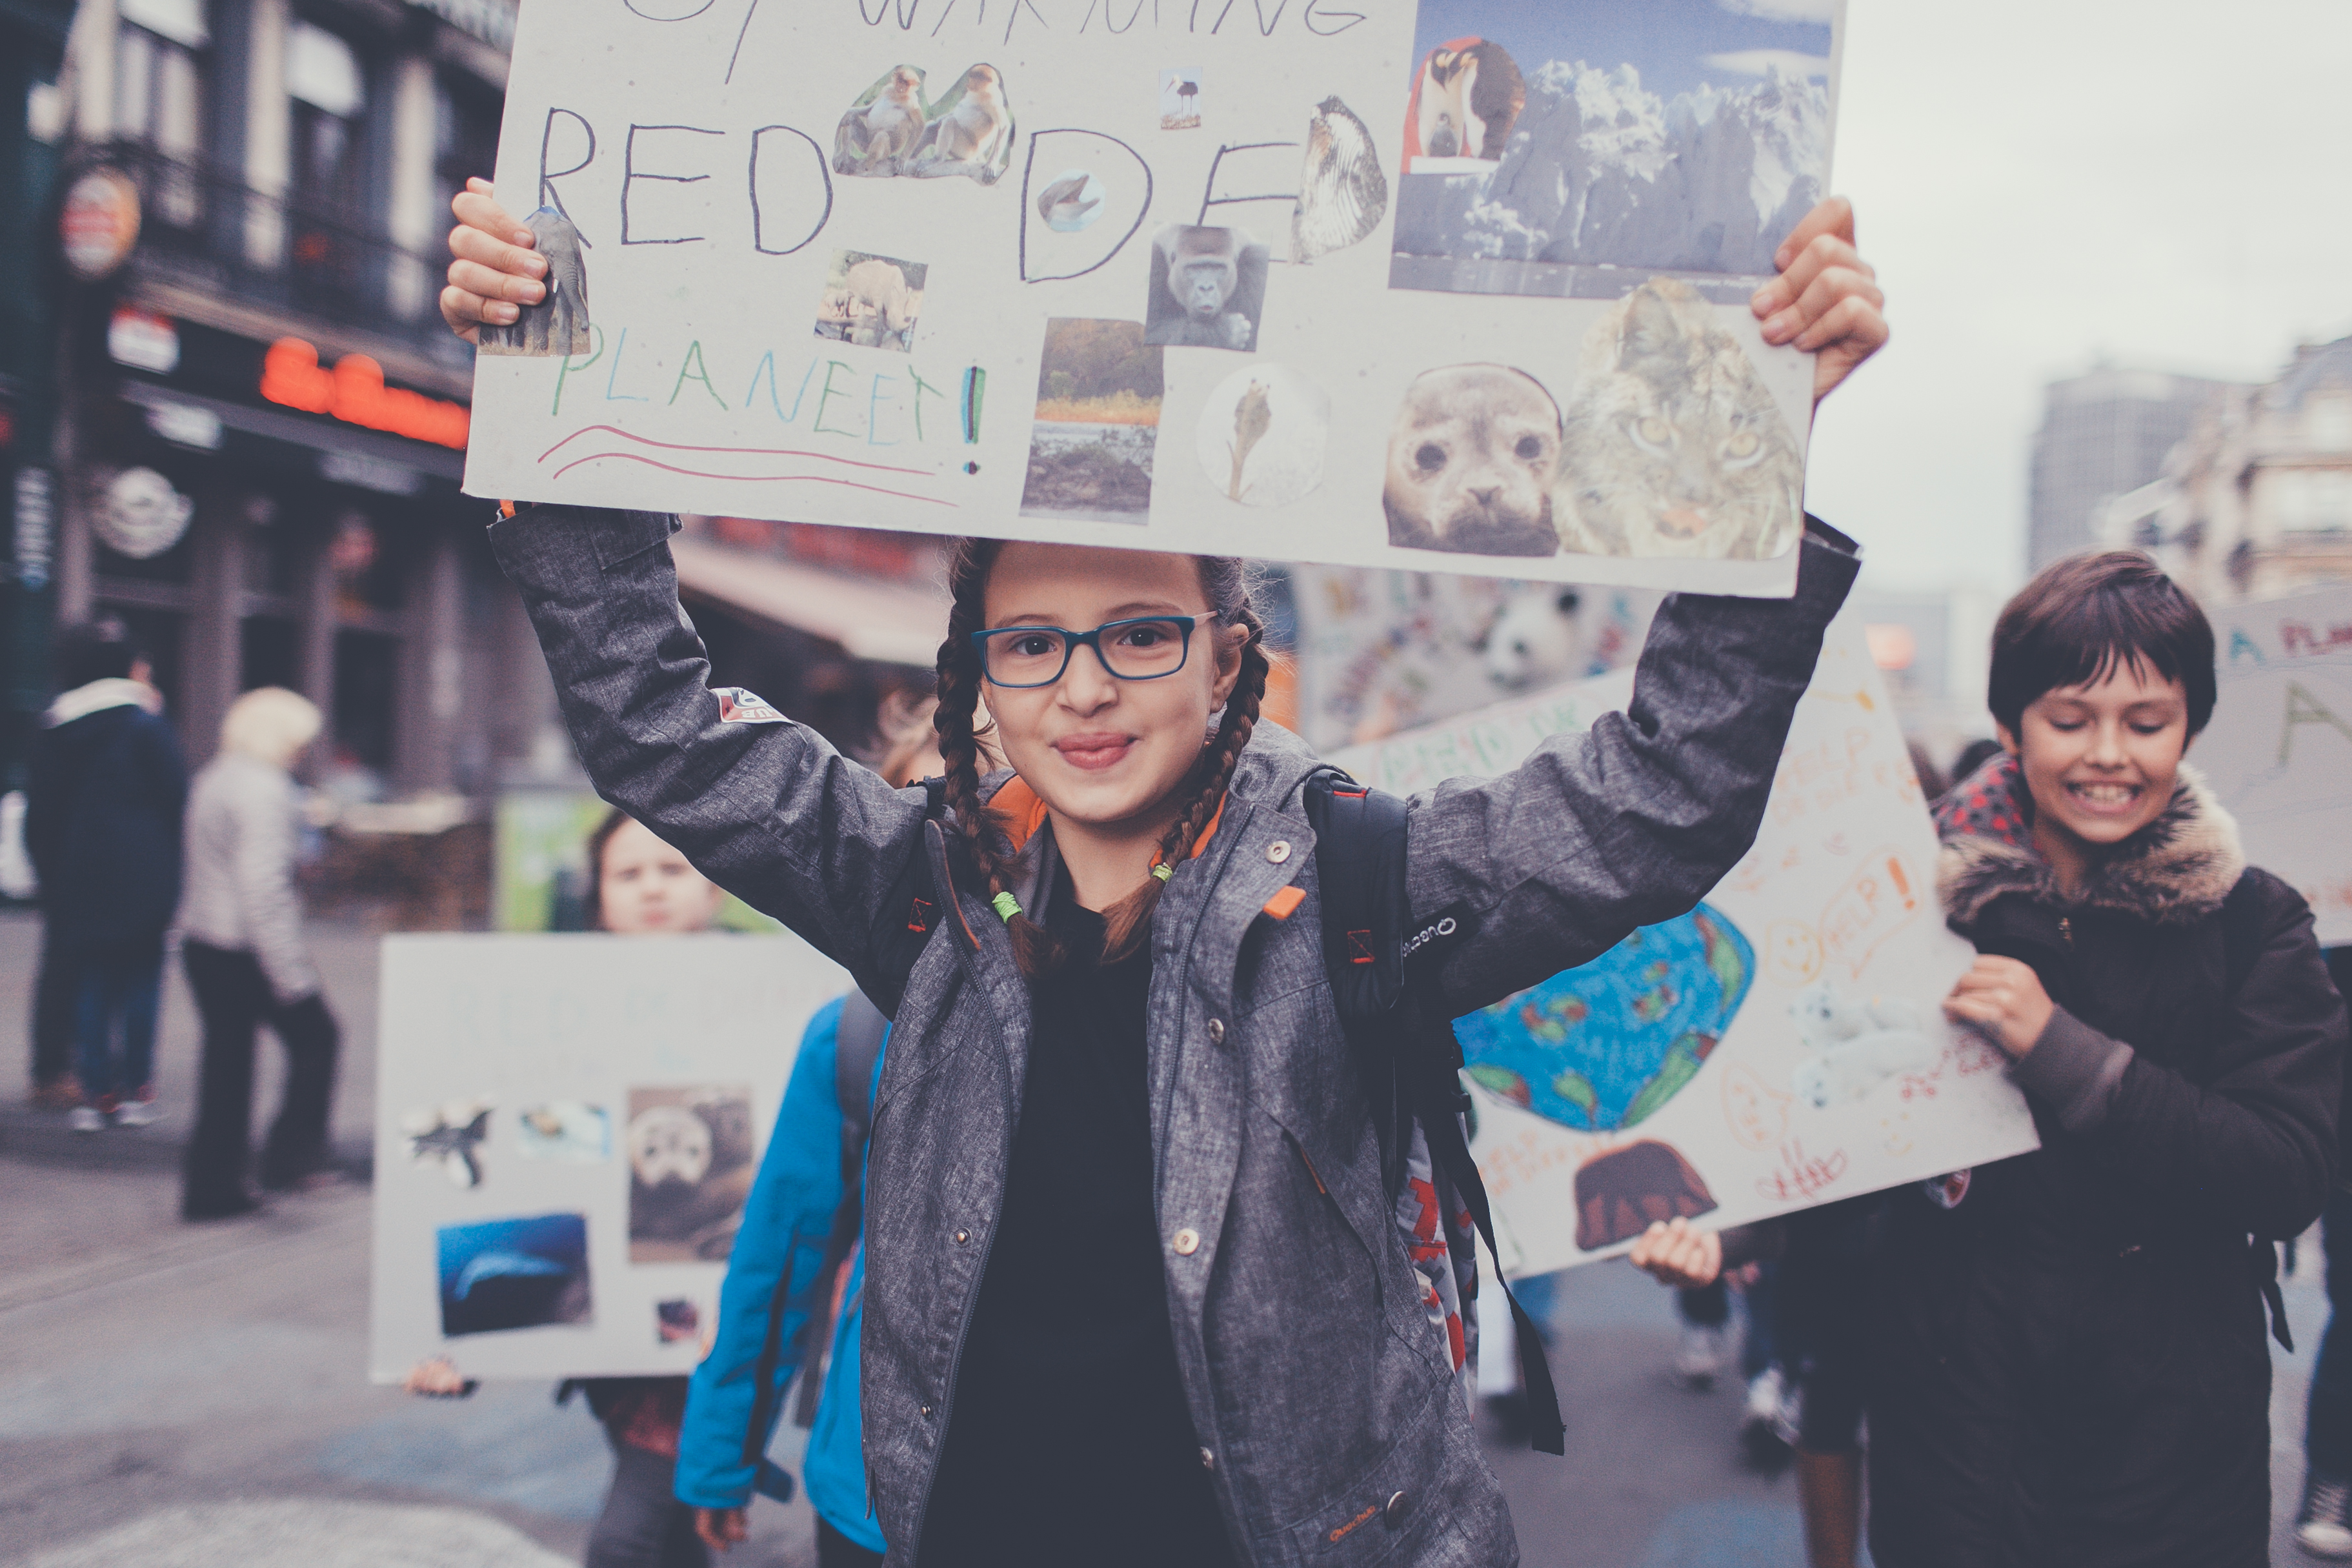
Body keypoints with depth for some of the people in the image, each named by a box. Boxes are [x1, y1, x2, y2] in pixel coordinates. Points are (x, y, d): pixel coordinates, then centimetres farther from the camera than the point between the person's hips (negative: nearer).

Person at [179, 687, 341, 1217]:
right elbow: (263, 885, -23)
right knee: (316, 1037, 6)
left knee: (227, 1056, 12)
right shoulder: (263, 790, -16)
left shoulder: (211, 779, 14)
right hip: (245, 950, -9)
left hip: (202, 940, 9)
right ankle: (293, 1155, 6)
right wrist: (292, 971, -23)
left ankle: (211, 1185, 14)